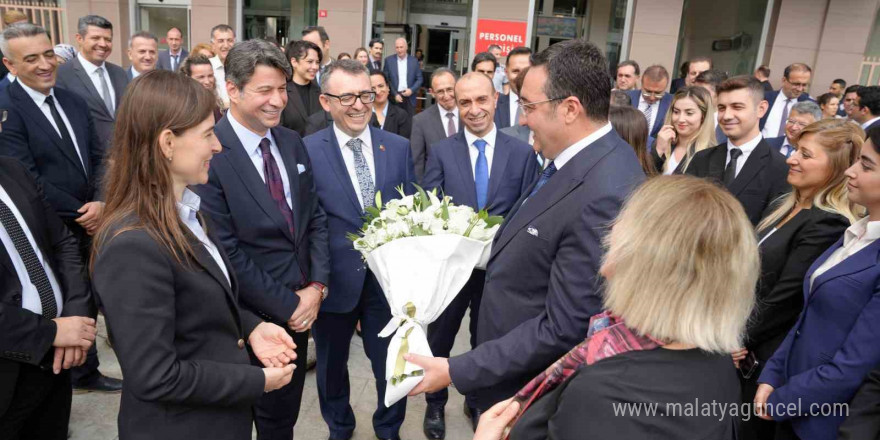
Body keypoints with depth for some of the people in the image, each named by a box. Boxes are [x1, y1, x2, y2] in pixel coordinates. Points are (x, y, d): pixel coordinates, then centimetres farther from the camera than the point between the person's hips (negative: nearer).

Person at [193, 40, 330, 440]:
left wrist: (317, 286, -5)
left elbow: (315, 217, 6)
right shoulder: (209, 154, -19)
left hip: (301, 306, 6)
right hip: (250, 316, -5)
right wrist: (286, 305, -14)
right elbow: (227, 251, -19)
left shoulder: (292, 143, 3)